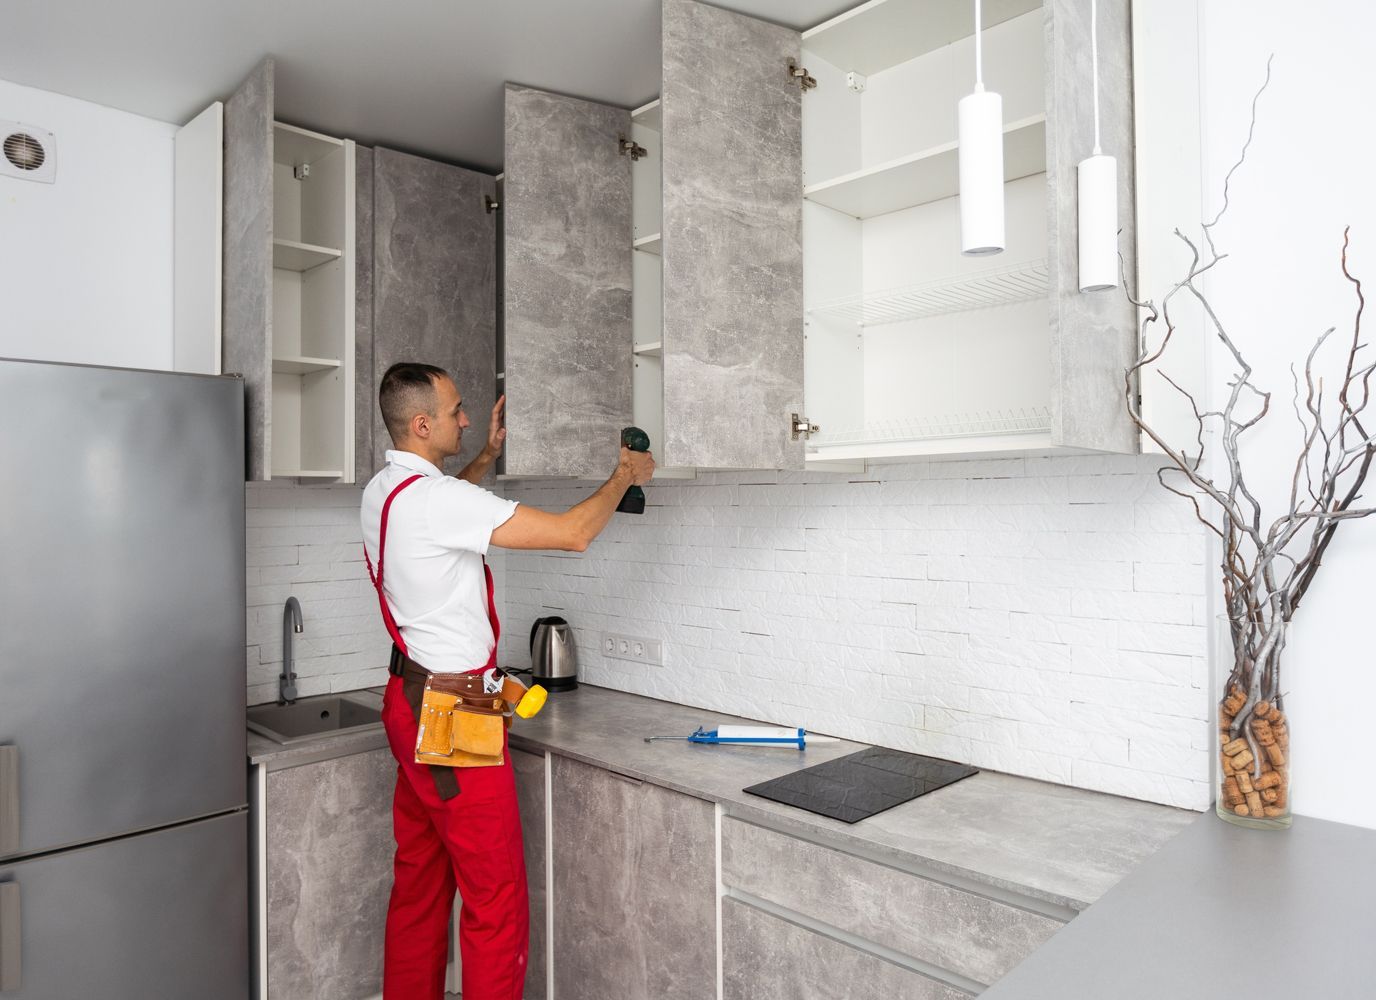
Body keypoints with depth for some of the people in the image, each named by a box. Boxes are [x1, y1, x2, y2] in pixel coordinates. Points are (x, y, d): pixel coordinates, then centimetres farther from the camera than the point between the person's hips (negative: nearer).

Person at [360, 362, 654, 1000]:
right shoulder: (433, 497, -22)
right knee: (496, 897, 1)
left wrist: (488, 455, 26)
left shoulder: (384, 491, 7)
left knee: (419, 880, 19)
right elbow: (572, 534, -23)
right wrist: (625, 475, -7)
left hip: (412, 703, 10)